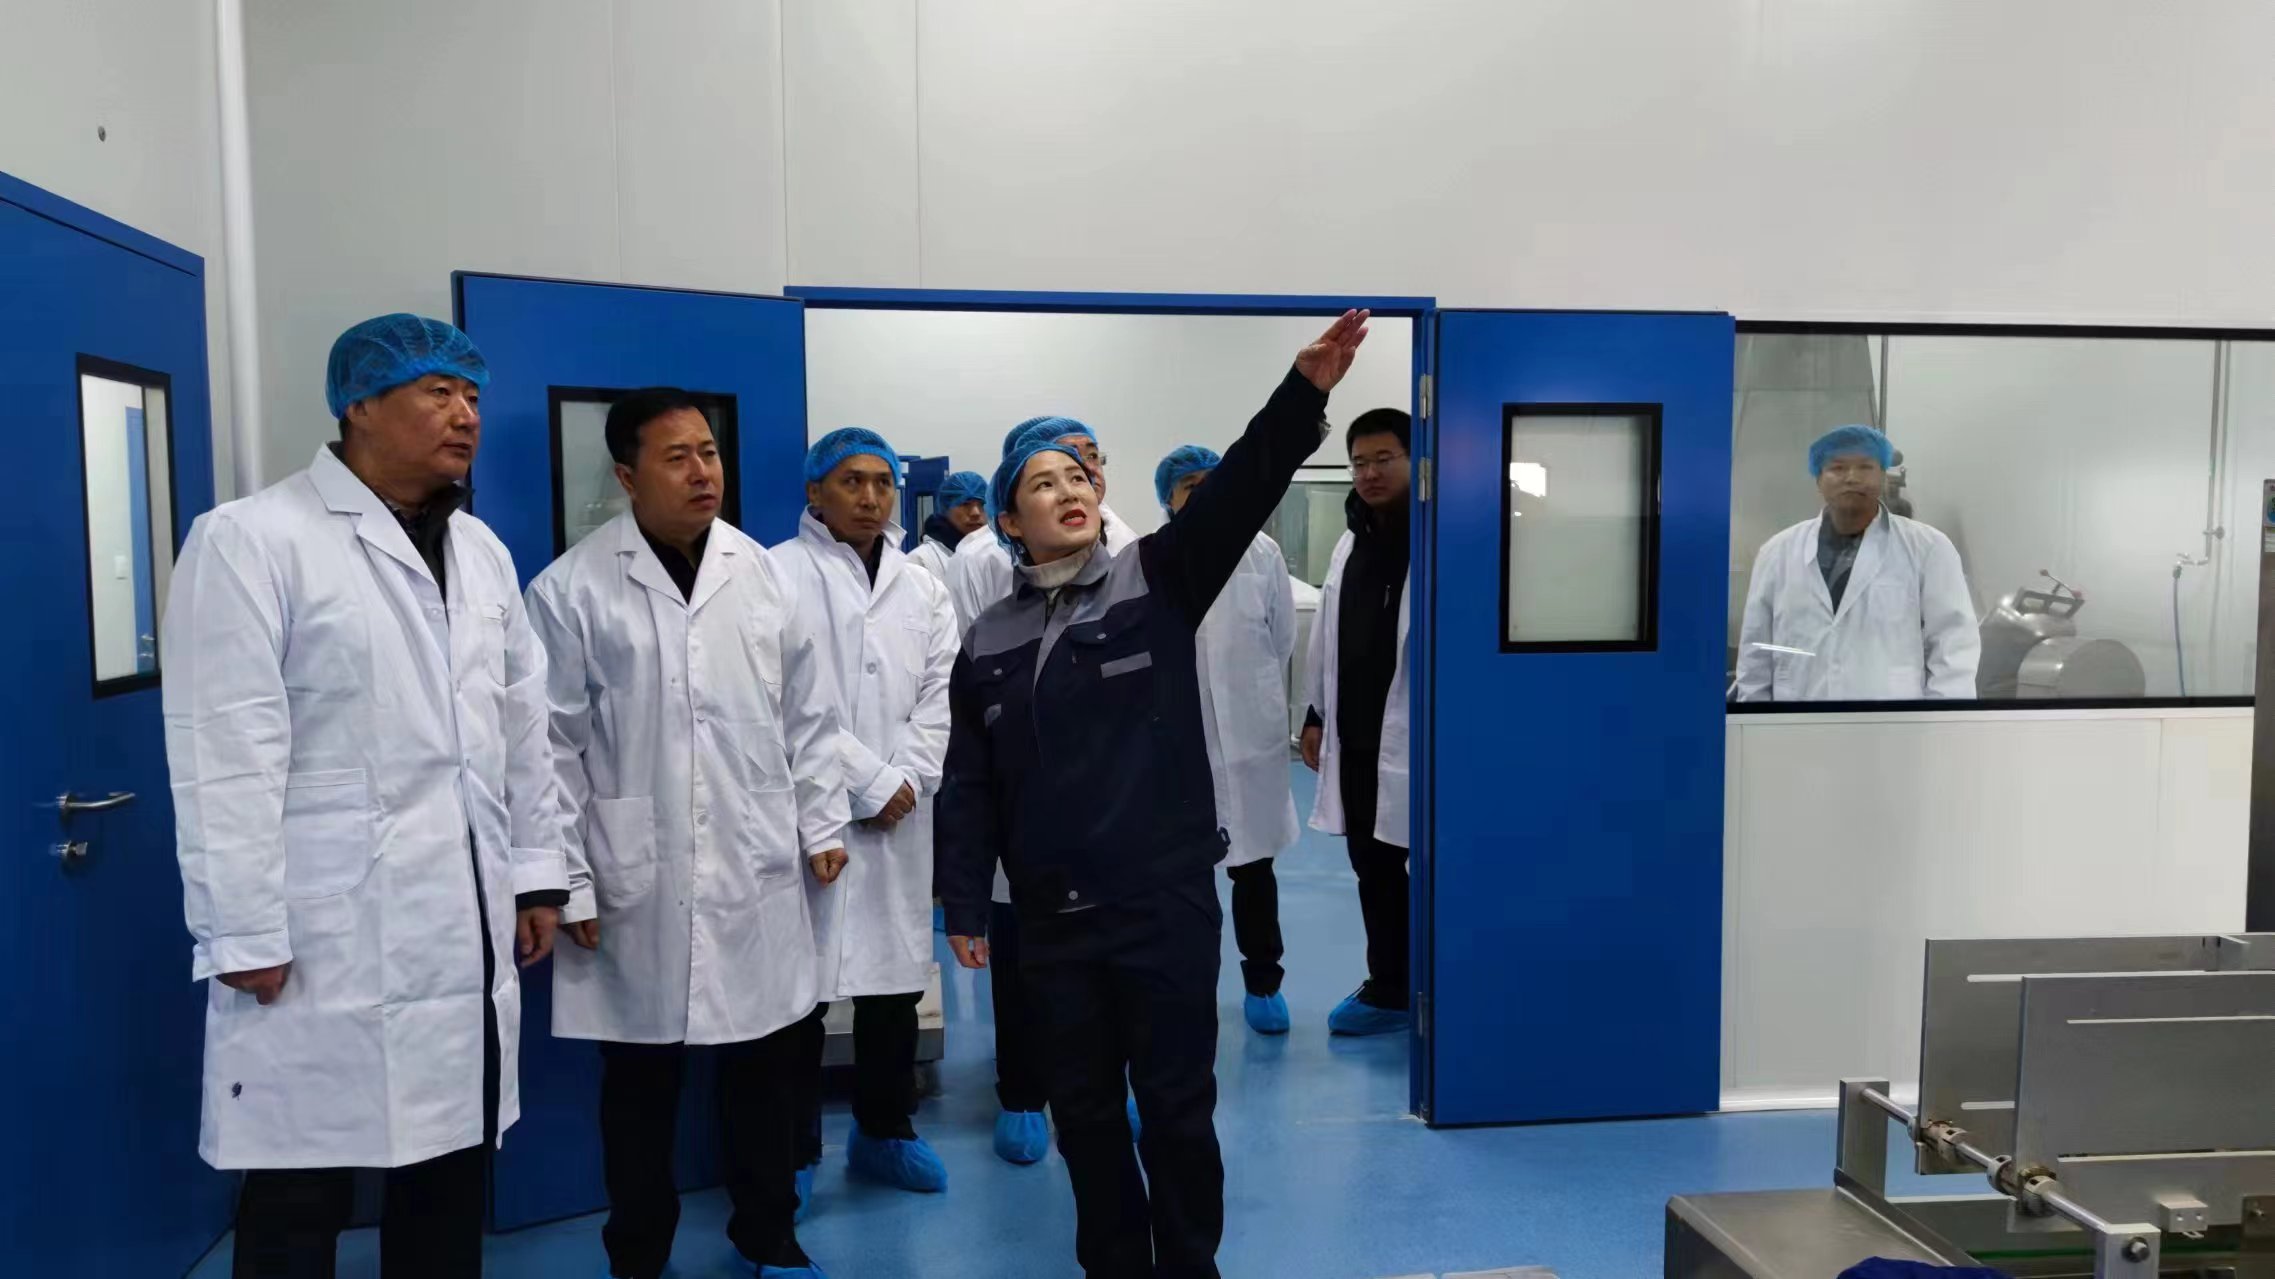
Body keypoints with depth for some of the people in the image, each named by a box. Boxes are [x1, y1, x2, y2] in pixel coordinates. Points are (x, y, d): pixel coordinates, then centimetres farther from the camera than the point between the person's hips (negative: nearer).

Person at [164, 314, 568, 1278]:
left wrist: (537, 870, 11)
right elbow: (224, 753, -12)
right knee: (302, 1194, 6)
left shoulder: (480, 550, 12)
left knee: (452, 1176, 14)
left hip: (467, 927, 6)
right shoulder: (250, 539, -8)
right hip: (325, 936, -6)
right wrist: (244, 933, -13)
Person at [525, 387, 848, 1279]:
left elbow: (809, 713, 10)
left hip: (757, 871, 3)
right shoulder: (573, 589, -6)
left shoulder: (760, 572, 5)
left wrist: (822, 823, 8)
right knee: (640, 1075, 10)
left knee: (769, 1057, 12)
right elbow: (554, 748, -4)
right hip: (637, 881, -3)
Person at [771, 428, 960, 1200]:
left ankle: (885, 1130, 28)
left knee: (897, 976, 12)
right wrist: (869, 781, -12)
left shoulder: (924, 590, 14)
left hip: (899, 815, 5)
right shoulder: (777, 575, -4)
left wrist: (905, 782, -7)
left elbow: (940, 698, 8)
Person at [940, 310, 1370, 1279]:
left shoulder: (1157, 581, -1)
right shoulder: (988, 643, 7)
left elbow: (1237, 492, -17)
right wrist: (963, 902, 5)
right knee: (1084, 1114, 15)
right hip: (1052, 920, 3)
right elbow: (969, 786, 8)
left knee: (1177, 1110, 8)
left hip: (1166, 903, -3)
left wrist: (1303, 394, -31)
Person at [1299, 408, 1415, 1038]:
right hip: (1356, 736, 7)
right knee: (1373, 865, 15)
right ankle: (1388, 989, 28)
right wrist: (1316, 714, 17)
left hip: (1416, 739, -7)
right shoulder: (1352, 541, 14)